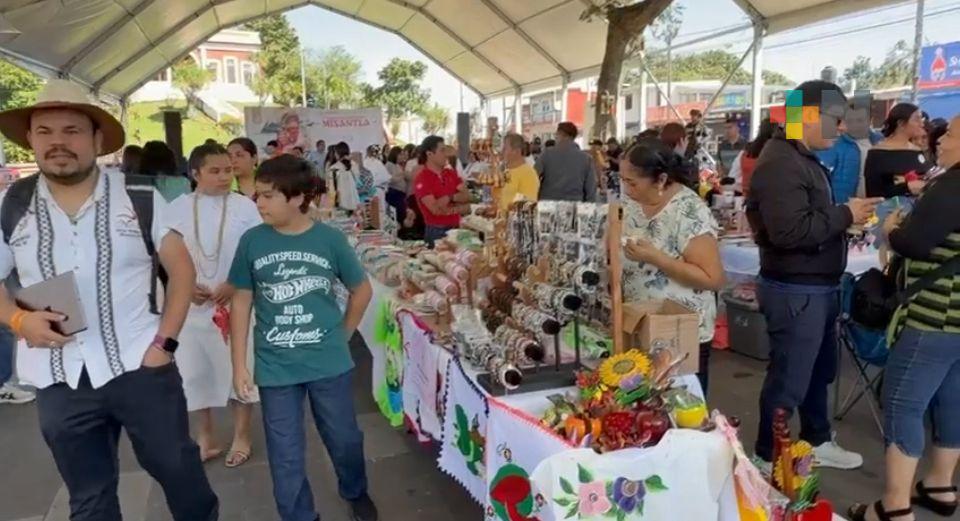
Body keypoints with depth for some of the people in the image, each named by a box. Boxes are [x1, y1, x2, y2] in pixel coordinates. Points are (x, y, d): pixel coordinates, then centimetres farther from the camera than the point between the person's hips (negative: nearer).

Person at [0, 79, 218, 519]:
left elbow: (181, 269, -2)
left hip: (141, 367, -2)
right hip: (58, 382, 2)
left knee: (179, 470, 13)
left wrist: (164, 343, -9)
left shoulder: (141, 197, -4)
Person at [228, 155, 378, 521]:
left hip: (330, 364, 0)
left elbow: (362, 290, 5)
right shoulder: (252, 241, -6)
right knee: (285, 457, 11)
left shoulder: (330, 239, -8)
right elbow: (242, 302, 1)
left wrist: (342, 335, 6)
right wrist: (239, 365, -1)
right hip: (275, 368, 0)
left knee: (345, 439, 18)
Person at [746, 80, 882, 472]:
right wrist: (845, 215, -20)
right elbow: (790, 231, -31)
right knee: (788, 380, 2)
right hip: (795, 292, -11)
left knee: (820, 370, 23)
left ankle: (816, 443, 41)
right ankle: (769, 458, 19)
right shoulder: (781, 163, -21)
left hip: (818, 287, 11)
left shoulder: (804, 158, 13)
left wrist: (846, 215, 4)